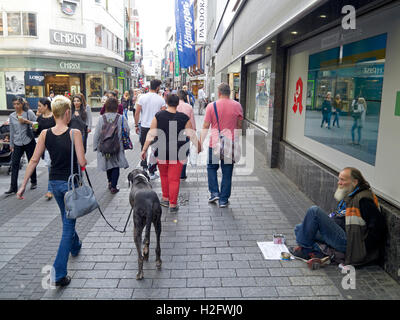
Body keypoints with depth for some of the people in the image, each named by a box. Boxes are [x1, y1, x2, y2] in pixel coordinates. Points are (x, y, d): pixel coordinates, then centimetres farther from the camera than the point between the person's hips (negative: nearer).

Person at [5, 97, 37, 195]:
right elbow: (12, 131, 13)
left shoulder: (29, 112, -3)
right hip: (17, 143, 3)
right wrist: (11, 144, 15)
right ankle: (13, 188, 0)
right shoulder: (12, 116, 7)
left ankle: (33, 182, 27)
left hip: (29, 141, -3)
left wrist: (27, 121, -18)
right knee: (14, 164, -3)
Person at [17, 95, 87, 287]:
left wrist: (23, 185, 4)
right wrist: (83, 160, 4)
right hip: (71, 183, -5)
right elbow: (82, 162, -19)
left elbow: (34, 160, -2)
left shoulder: (45, 134, -3)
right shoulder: (74, 133, -17)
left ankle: (75, 246, 53)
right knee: (68, 225, 3)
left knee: (67, 219, 28)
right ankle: (59, 274, 1)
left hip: (55, 183, 5)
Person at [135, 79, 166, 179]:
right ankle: (152, 172, 10)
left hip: (144, 127, 1)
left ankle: (144, 166, 18)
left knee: (144, 148, 18)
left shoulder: (142, 98, -2)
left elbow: (137, 113, -1)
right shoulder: (161, 99, -4)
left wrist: (136, 125, 9)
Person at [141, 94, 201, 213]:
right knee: (174, 178, 5)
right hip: (177, 152, -1)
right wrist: (199, 146, 17)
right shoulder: (184, 118, -5)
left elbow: (151, 134, -4)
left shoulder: (158, 115, -4)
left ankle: (165, 198, 31)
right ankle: (173, 204, 9)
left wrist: (144, 150, 3)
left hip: (162, 151, 1)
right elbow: (192, 135, 1)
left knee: (164, 175, 22)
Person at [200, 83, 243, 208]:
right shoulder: (237, 106, 0)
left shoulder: (211, 106, -5)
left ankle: (214, 193, 10)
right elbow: (239, 125, 9)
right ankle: (223, 200, 13)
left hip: (215, 143, -1)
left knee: (211, 167, 19)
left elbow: (205, 126, -3)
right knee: (227, 172, 8)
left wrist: (200, 142, 5)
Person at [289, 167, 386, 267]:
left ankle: (304, 249, -10)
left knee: (314, 211, -20)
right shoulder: (348, 196, 16)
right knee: (299, 228, 9)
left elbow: (377, 224, -20)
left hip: (346, 241, -10)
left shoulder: (363, 199, -15)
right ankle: (317, 253, -8)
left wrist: (363, 247, -16)